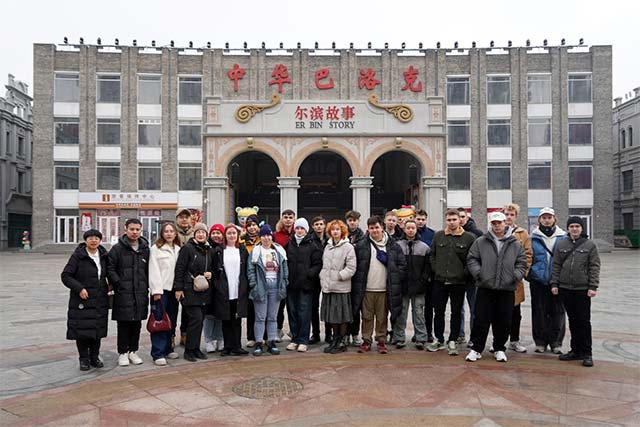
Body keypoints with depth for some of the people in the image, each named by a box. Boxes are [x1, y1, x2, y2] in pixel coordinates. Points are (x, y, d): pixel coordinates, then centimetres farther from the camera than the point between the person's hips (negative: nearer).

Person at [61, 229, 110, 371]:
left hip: (100, 301, 4)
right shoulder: (77, 256, -8)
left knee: (98, 329, 9)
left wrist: (108, 286, 8)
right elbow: (65, 276, -9)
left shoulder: (103, 256, 7)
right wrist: (79, 288, -18)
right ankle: (84, 359, 14)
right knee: (82, 330, -1)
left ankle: (94, 357, 22)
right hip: (82, 300, -4)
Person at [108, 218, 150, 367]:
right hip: (123, 293, -4)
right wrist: (118, 283, -12)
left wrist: (146, 286, 6)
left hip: (140, 293, 4)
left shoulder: (145, 249, 10)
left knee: (137, 324, 10)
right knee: (123, 324, 2)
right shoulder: (117, 248, -2)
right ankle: (123, 353, 13)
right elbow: (110, 268, -4)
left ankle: (133, 351, 21)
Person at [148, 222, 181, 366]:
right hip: (161, 289, -6)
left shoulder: (178, 250, 14)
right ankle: (158, 354, -2)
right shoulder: (155, 249, -2)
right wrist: (156, 290, -13)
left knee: (171, 321, 11)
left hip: (174, 289, 6)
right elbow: (154, 270, -8)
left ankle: (167, 349, 22)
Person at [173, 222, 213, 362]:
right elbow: (179, 269, -9)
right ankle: (189, 350, 1)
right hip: (190, 290, -6)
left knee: (200, 320, 9)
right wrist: (179, 288, -12)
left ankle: (196, 348, 20)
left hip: (204, 291, 7)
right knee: (196, 318, -11)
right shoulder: (187, 248, -7)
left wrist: (211, 273, 3)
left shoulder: (209, 250, 13)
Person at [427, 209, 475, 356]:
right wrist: (436, 269, 3)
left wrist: (465, 273, -7)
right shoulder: (438, 235, 5)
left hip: (459, 282, -2)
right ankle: (439, 340, 23)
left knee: (456, 313, 7)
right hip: (440, 281, 2)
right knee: (439, 312, 9)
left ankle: (452, 342, 18)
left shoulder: (469, 237, -3)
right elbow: (432, 254, 13)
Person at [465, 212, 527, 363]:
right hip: (485, 288, -1)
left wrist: (515, 276, -6)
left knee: (503, 322, 8)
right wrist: (478, 273, -9)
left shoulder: (515, 245, 8)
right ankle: (476, 348, 13)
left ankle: (499, 349, 23)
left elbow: (522, 264, 10)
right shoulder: (480, 242, 3)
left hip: (507, 289, 1)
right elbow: (471, 259, 5)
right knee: (481, 320, 1)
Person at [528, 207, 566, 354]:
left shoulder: (563, 237, 5)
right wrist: (528, 275, -2)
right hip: (538, 280, 0)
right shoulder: (533, 237, 3)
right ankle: (540, 342, 16)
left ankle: (556, 342, 17)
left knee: (558, 311, 5)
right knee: (539, 312, 5)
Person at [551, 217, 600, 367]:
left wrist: (593, 287, -9)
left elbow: (594, 267, -2)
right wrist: (554, 284, 3)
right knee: (572, 320, 11)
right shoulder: (561, 244, 7)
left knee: (584, 321, 0)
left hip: (583, 289, -3)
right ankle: (576, 350, 20)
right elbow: (556, 265, 9)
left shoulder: (590, 245, 0)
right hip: (565, 288, 3)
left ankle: (586, 353, 9)